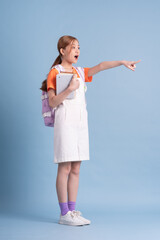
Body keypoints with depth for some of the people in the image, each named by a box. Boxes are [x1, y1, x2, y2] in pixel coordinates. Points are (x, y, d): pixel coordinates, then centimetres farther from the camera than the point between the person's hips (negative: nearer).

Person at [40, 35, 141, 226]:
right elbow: (52, 102, -9)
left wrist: (122, 62, -11)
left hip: (81, 122, 7)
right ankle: (64, 214, 0)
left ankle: (72, 211, 13)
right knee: (65, 168, -5)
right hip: (65, 122, -6)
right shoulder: (54, 73, -1)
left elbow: (100, 66, 1)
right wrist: (69, 89, -20)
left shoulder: (80, 72, 17)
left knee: (75, 169, 7)